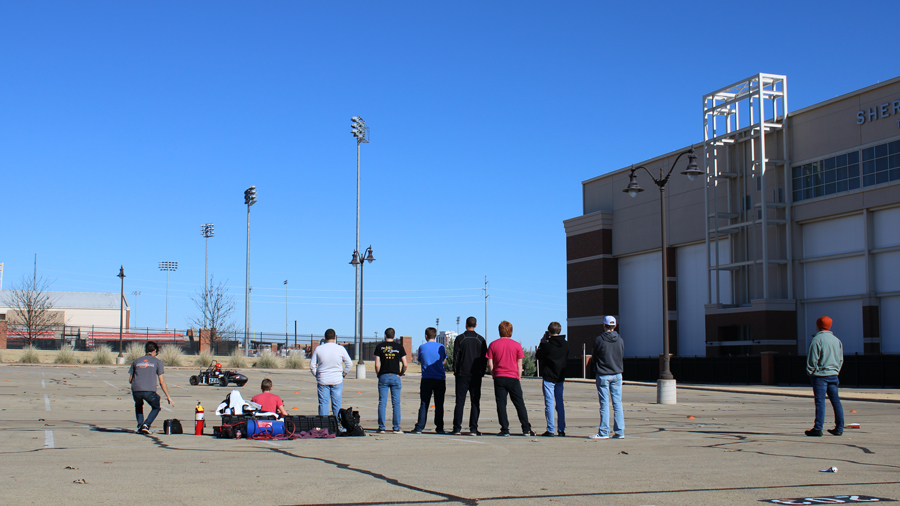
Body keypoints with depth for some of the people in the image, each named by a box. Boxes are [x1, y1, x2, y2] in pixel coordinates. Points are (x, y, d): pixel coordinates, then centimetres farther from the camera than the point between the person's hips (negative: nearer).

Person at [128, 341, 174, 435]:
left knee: (138, 405, 33)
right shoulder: (157, 361, 11)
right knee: (156, 408, 22)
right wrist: (168, 397, 10)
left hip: (136, 391, 3)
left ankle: (140, 426, 14)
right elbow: (162, 382, 6)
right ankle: (146, 425, -1)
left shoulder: (136, 361, 20)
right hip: (150, 391, -3)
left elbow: (130, 380, 21)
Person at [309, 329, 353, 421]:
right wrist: (344, 373, 18)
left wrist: (317, 375, 15)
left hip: (323, 380, 0)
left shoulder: (318, 349, -3)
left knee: (323, 403, 4)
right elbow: (349, 363, 4)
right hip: (337, 380, 0)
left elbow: (312, 365, 3)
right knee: (337, 403, 5)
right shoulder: (340, 349, -4)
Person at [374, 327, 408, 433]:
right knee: (396, 403, 3)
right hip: (395, 377, 0)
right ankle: (396, 428, 1)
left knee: (382, 403, 2)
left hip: (383, 377, 0)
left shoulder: (380, 346, 2)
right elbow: (405, 364, -1)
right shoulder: (399, 347, 4)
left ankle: (381, 427, 1)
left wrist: (378, 374, 12)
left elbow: (377, 365, -3)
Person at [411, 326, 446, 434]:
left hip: (426, 379, -1)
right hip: (440, 378, 1)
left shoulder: (422, 347, 1)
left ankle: (419, 428, -3)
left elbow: (419, 361, 12)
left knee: (424, 404, 1)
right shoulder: (441, 347, 2)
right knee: (439, 404, 6)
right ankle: (439, 428, 6)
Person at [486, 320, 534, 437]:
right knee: (520, 404, 5)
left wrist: (494, 376, 12)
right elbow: (519, 365, 3)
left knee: (501, 404, 3)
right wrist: (518, 378, 11)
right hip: (513, 378, 0)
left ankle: (505, 429, -1)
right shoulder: (516, 345, 2)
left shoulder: (493, 345, 2)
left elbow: (490, 364, 1)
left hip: (499, 378, 0)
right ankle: (526, 429, 5)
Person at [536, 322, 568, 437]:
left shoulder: (547, 345, -15)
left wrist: (543, 340, 5)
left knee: (549, 403, -2)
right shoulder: (565, 344, 2)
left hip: (549, 377, -5)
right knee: (560, 403, 12)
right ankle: (562, 429, 12)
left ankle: (551, 430, -3)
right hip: (560, 377, 5)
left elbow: (538, 355, -1)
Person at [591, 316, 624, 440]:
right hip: (617, 374, 3)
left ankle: (604, 432, 2)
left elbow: (594, 357, -1)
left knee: (604, 404, 0)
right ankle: (619, 431, 6)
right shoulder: (620, 340, 2)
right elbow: (623, 358, 10)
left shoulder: (599, 339, -9)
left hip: (603, 375, -3)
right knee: (617, 403, 6)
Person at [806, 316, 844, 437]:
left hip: (820, 374, -6)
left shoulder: (817, 339, -9)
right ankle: (839, 428, 12)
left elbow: (812, 359, -11)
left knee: (820, 402, -8)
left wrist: (810, 372, -1)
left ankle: (818, 428, -9)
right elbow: (841, 359, 16)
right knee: (836, 401, 9)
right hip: (833, 374, 6)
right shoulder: (837, 340, 12)